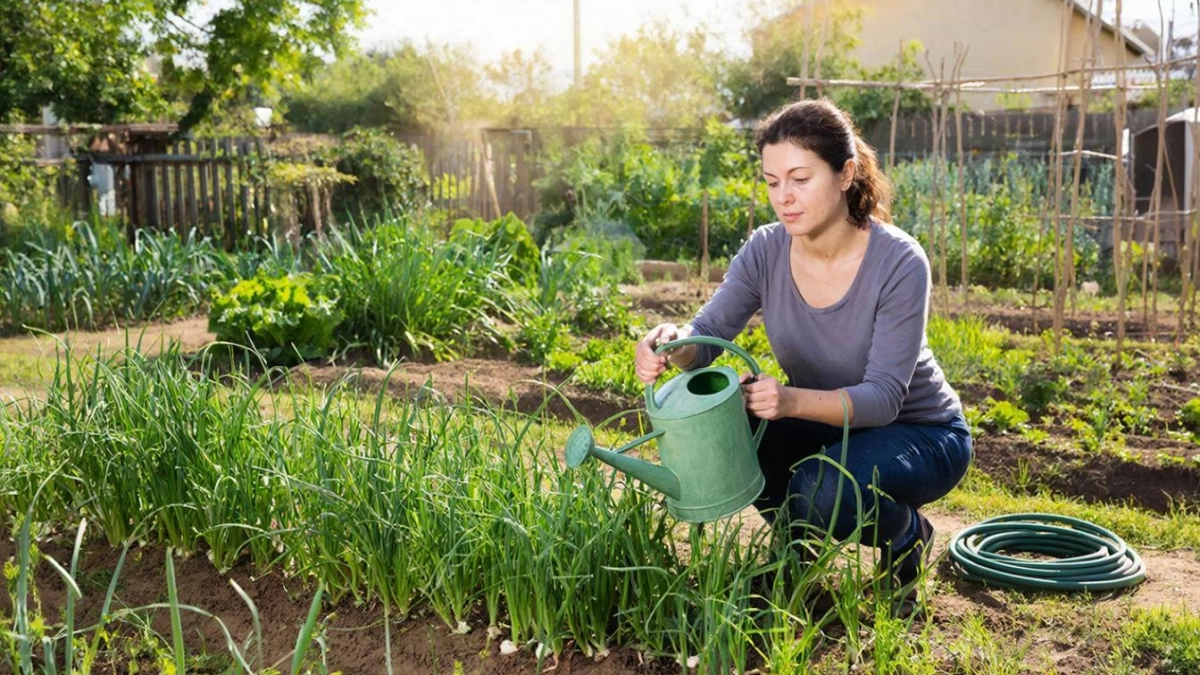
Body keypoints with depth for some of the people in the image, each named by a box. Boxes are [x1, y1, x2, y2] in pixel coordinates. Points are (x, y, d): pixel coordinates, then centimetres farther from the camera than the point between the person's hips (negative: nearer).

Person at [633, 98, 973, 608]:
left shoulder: (899, 263, -27)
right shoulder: (766, 251, -14)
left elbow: (883, 397, -30)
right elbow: (708, 334, -18)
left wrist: (792, 400, -49)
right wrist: (674, 343, -43)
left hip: (919, 431, -5)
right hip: (827, 423, 5)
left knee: (822, 489, -34)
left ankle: (905, 535, 1)